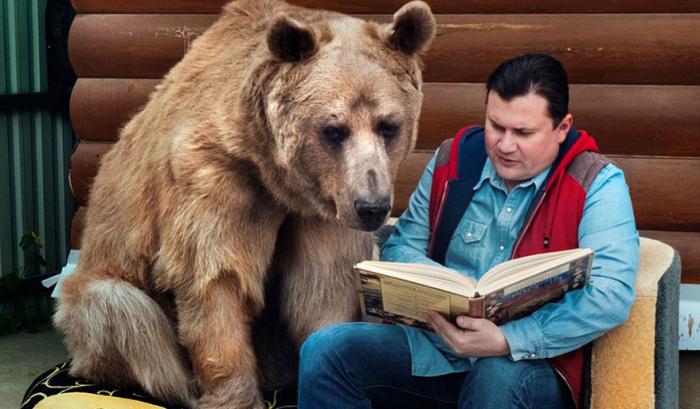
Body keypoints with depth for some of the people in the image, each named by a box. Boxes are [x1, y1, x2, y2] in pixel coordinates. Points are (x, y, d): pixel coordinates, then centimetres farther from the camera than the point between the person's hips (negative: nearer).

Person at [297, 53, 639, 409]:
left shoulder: (596, 185, -8)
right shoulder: (453, 160, 7)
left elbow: (612, 295, -20)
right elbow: (400, 246, 13)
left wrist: (506, 341, -30)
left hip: (530, 365, -3)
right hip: (435, 348, 4)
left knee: (501, 378, -39)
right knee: (324, 350, -19)